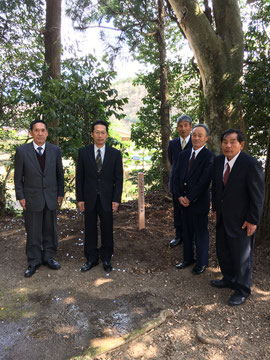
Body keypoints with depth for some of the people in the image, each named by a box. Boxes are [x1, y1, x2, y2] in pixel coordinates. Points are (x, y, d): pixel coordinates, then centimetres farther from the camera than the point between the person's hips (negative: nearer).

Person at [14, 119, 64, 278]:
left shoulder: (55, 150, 0)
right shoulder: (22, 151, -5)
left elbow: (60, 173, 7)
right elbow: (18, 176, 0)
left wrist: (60, 193, 6)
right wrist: (20, 196, -3)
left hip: (51, 198, 2)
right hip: (32, 198, -2)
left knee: (50, 230, 13)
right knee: (33, 232, 9)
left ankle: (48, 257, 31)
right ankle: (34, 262, 25)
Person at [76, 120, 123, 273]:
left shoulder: (115, 154, -1)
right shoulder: (83, 152, 0)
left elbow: (119, 178, 0)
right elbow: (80, 177, 2)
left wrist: (116, 199, -6)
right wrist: (80, 198, -1)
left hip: (107, 198, 0)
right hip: (89, 198, 1)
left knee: (107, 230, 9)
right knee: (90, 230, 11)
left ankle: (106, 258, 27)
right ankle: (91, 258, 27)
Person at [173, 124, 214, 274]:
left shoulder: (209, 156, -12)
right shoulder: (184, 154, 8)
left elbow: (204, 181, -18)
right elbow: (177, 177, 6)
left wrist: (189, 198, -16)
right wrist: (179, 196, -6)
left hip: (199, 201, -5)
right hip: (184, 200, 6)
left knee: (201, 232, 9)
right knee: (187, 231, 17)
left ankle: (202, 262, 28)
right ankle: (188, 258, 35)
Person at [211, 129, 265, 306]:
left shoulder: (251, 164, -20)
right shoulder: (218, 161, 1)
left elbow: (258, 195, -16)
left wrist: (253, 220, -15)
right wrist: (215, 208, 13)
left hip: (241, 220, -7)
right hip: (222, 218, 7)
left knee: (242, 255, 9)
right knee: (223, 251, 20)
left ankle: (242, 290, 30)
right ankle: (229, 279, 43)